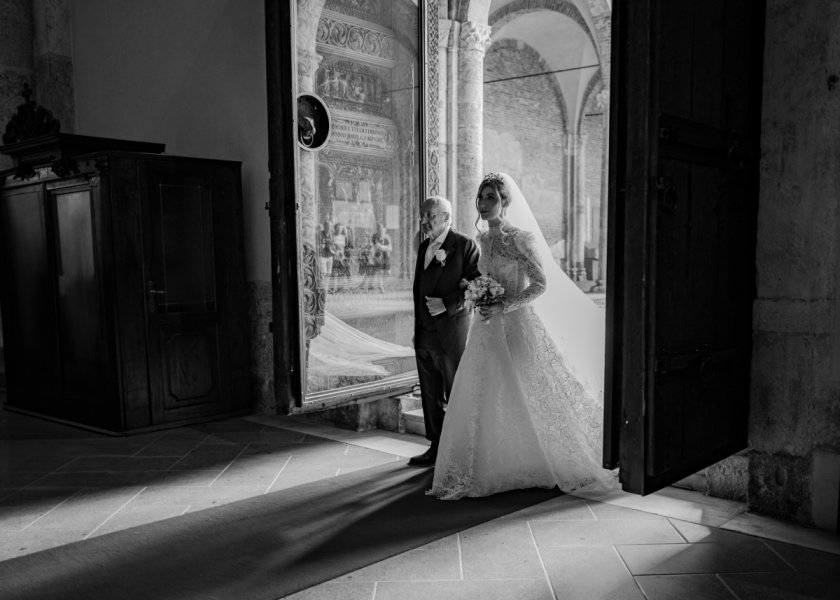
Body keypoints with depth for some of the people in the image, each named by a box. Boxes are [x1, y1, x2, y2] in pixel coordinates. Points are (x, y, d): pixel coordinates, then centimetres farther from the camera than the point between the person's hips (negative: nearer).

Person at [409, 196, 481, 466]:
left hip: (452, 331, -7)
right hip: (424, 334, 7)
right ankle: (436, 447, 25)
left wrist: (448, 304, -21)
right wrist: (418, 327, 17)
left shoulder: (465, 245, -8)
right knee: (431, 397, 14)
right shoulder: (424, 247, 14)